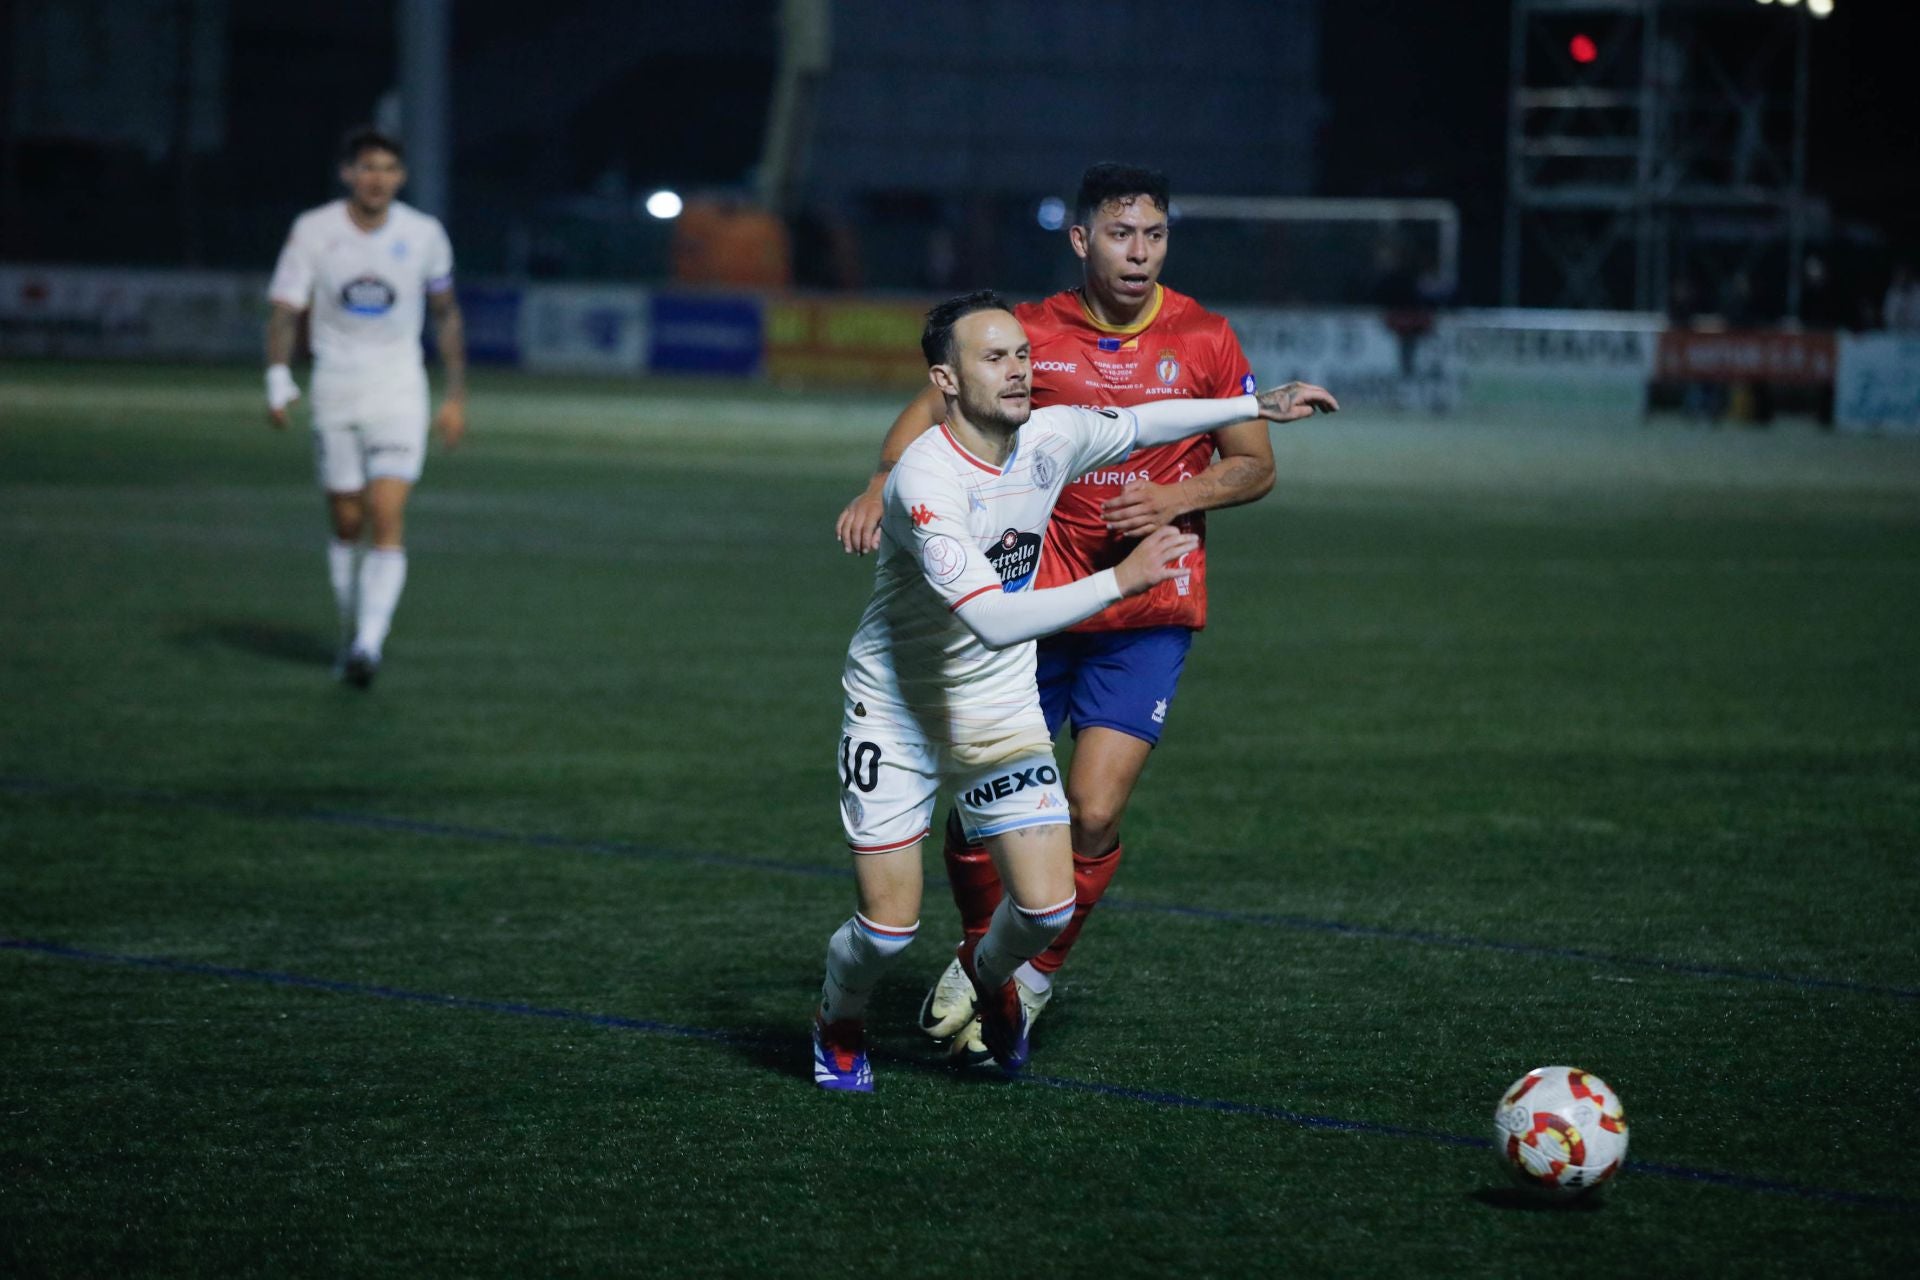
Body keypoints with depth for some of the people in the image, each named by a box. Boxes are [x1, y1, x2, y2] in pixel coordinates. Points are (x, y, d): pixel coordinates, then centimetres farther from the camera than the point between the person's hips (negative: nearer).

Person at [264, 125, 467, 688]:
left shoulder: (425, 235, -2)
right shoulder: (313, 231, -4)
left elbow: (446, 313, 11)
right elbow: (285, 309, -4)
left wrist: (456, 395, 11)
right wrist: (278, 378, -20)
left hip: (398, 391, -1)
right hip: (334, 389, 1)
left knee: (387, 520, -15)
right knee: (346, 524, 7)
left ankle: (369, 644, -21)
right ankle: (351, 636, 24)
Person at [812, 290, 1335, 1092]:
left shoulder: (1049, 438, -9)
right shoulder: (925, 479, -30)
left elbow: (1137, 425, 15)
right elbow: (993, 619, -38)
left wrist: (1258, 407, 22)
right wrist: (1120, 580, -39)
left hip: (998, 708, 5)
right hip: (894, 713, -5)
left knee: (1048, 905, -6)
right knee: (889, 925, -6)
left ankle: (987, 972, 31)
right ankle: (838, 1025, 29)